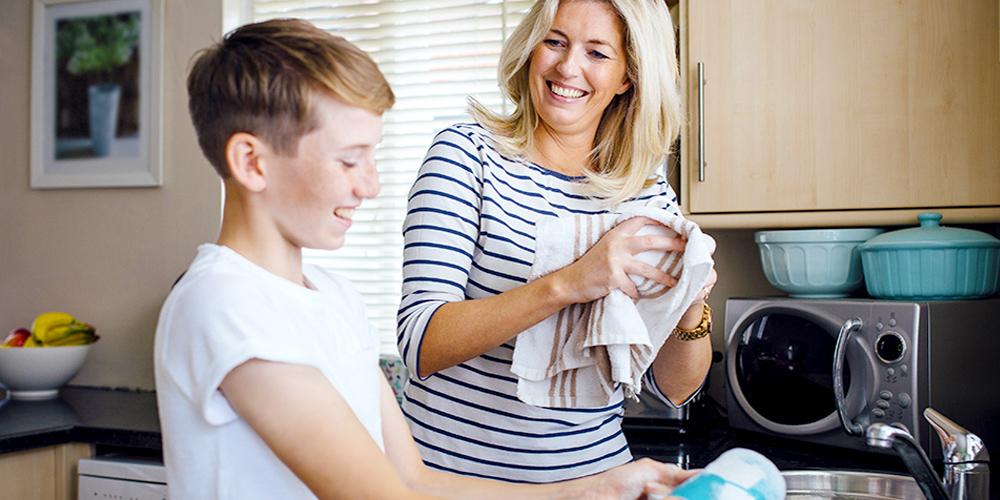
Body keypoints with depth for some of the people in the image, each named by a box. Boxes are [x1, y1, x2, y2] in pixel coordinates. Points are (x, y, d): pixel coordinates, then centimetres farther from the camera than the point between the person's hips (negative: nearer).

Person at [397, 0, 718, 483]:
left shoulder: (650, 197, -1)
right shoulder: (467, 152, -11)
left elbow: (672, 388, 1)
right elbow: (419, 344, -21)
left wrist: (691, 311, -19)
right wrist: (566, 284, -32)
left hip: (591, 471, 3)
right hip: (454, 466, -3)